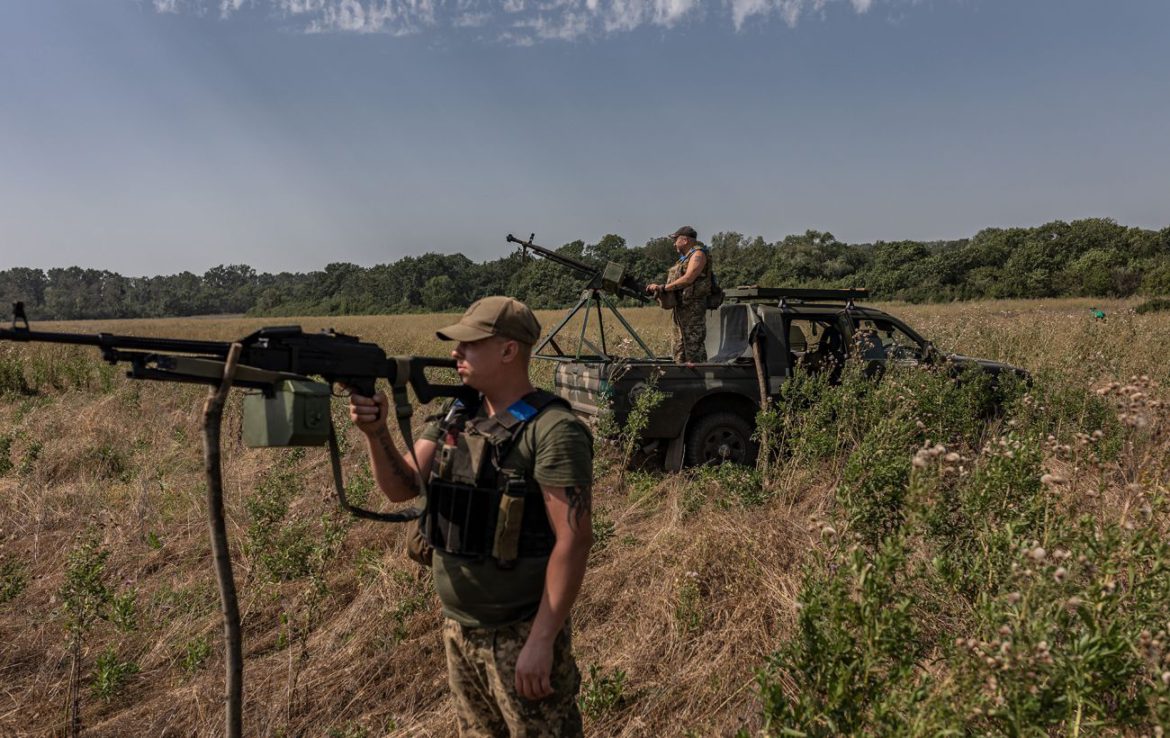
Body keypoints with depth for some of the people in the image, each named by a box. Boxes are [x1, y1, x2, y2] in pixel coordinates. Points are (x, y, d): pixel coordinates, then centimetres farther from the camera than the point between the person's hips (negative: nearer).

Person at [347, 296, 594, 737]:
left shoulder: (553, 431, -20)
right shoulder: (455, 417, 4)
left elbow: (574, 540, -21)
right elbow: (402, 487, 2)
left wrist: (542, 640, -21)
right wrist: (376, 432, -16)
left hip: (518, 634, -7)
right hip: (457, 628, 7)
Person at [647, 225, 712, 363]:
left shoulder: (698, 254, -6)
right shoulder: (684, 258, 22)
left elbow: (688, 278, -18)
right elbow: (675, 283, 17)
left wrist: (664, 288, -13)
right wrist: (658, 288, 1)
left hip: (693, 307, -10)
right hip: (680, 308, 10)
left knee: (694, 346, -11)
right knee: (679, 349, 10)